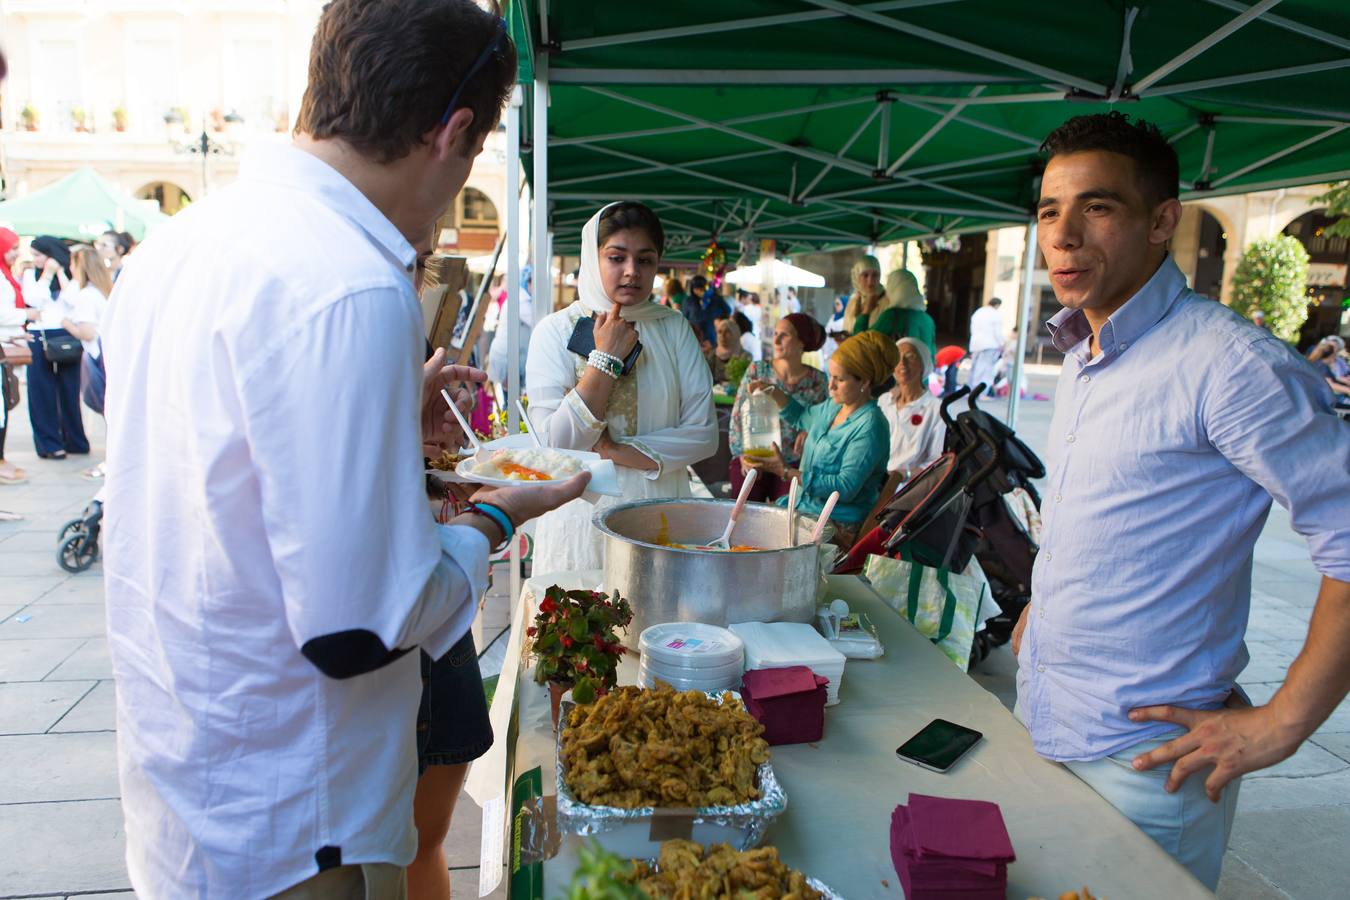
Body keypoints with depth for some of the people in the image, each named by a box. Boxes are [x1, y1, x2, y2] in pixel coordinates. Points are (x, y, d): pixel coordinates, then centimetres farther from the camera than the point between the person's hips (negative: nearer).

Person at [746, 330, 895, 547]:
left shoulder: (870, 426, -18)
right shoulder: (834, 407, 9)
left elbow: (846, 488, -24)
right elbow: (801, 417, 32)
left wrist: (787, 472, -23)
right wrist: (774, 393, 14)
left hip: (838, 526, -9)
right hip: (806, 506, 9)